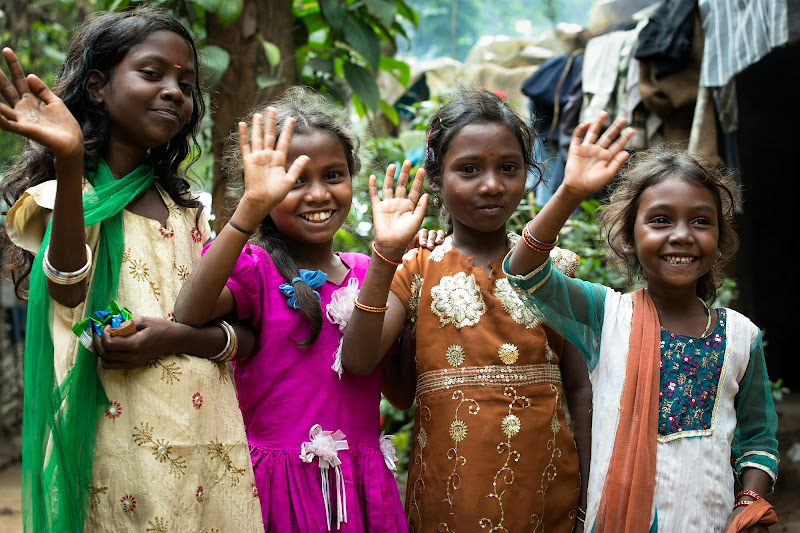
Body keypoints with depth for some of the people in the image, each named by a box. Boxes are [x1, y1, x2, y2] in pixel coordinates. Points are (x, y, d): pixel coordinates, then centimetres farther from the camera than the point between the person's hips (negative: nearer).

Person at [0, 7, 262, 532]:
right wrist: (69, 162, -32)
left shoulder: (184, 210, 15)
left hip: (208, 441, 5)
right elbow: (69, 295, -22)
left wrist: (176, 337, -13)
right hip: (122, 442, -5)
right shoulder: (68, 195, -1)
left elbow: (243, 334, 9)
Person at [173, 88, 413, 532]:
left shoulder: (366, 272, 9)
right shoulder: (255, 269, -7)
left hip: (362, 487, 5)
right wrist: (251, 208, -34)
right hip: (281, 481, -5)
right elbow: (188, 316, -29)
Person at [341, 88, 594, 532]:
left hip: (541, 490, 2)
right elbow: (358, 360, -15)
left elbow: (580, 387, 3)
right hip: (447, 492, -1)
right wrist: (386, 256, -21)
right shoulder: (418, 268, 0)